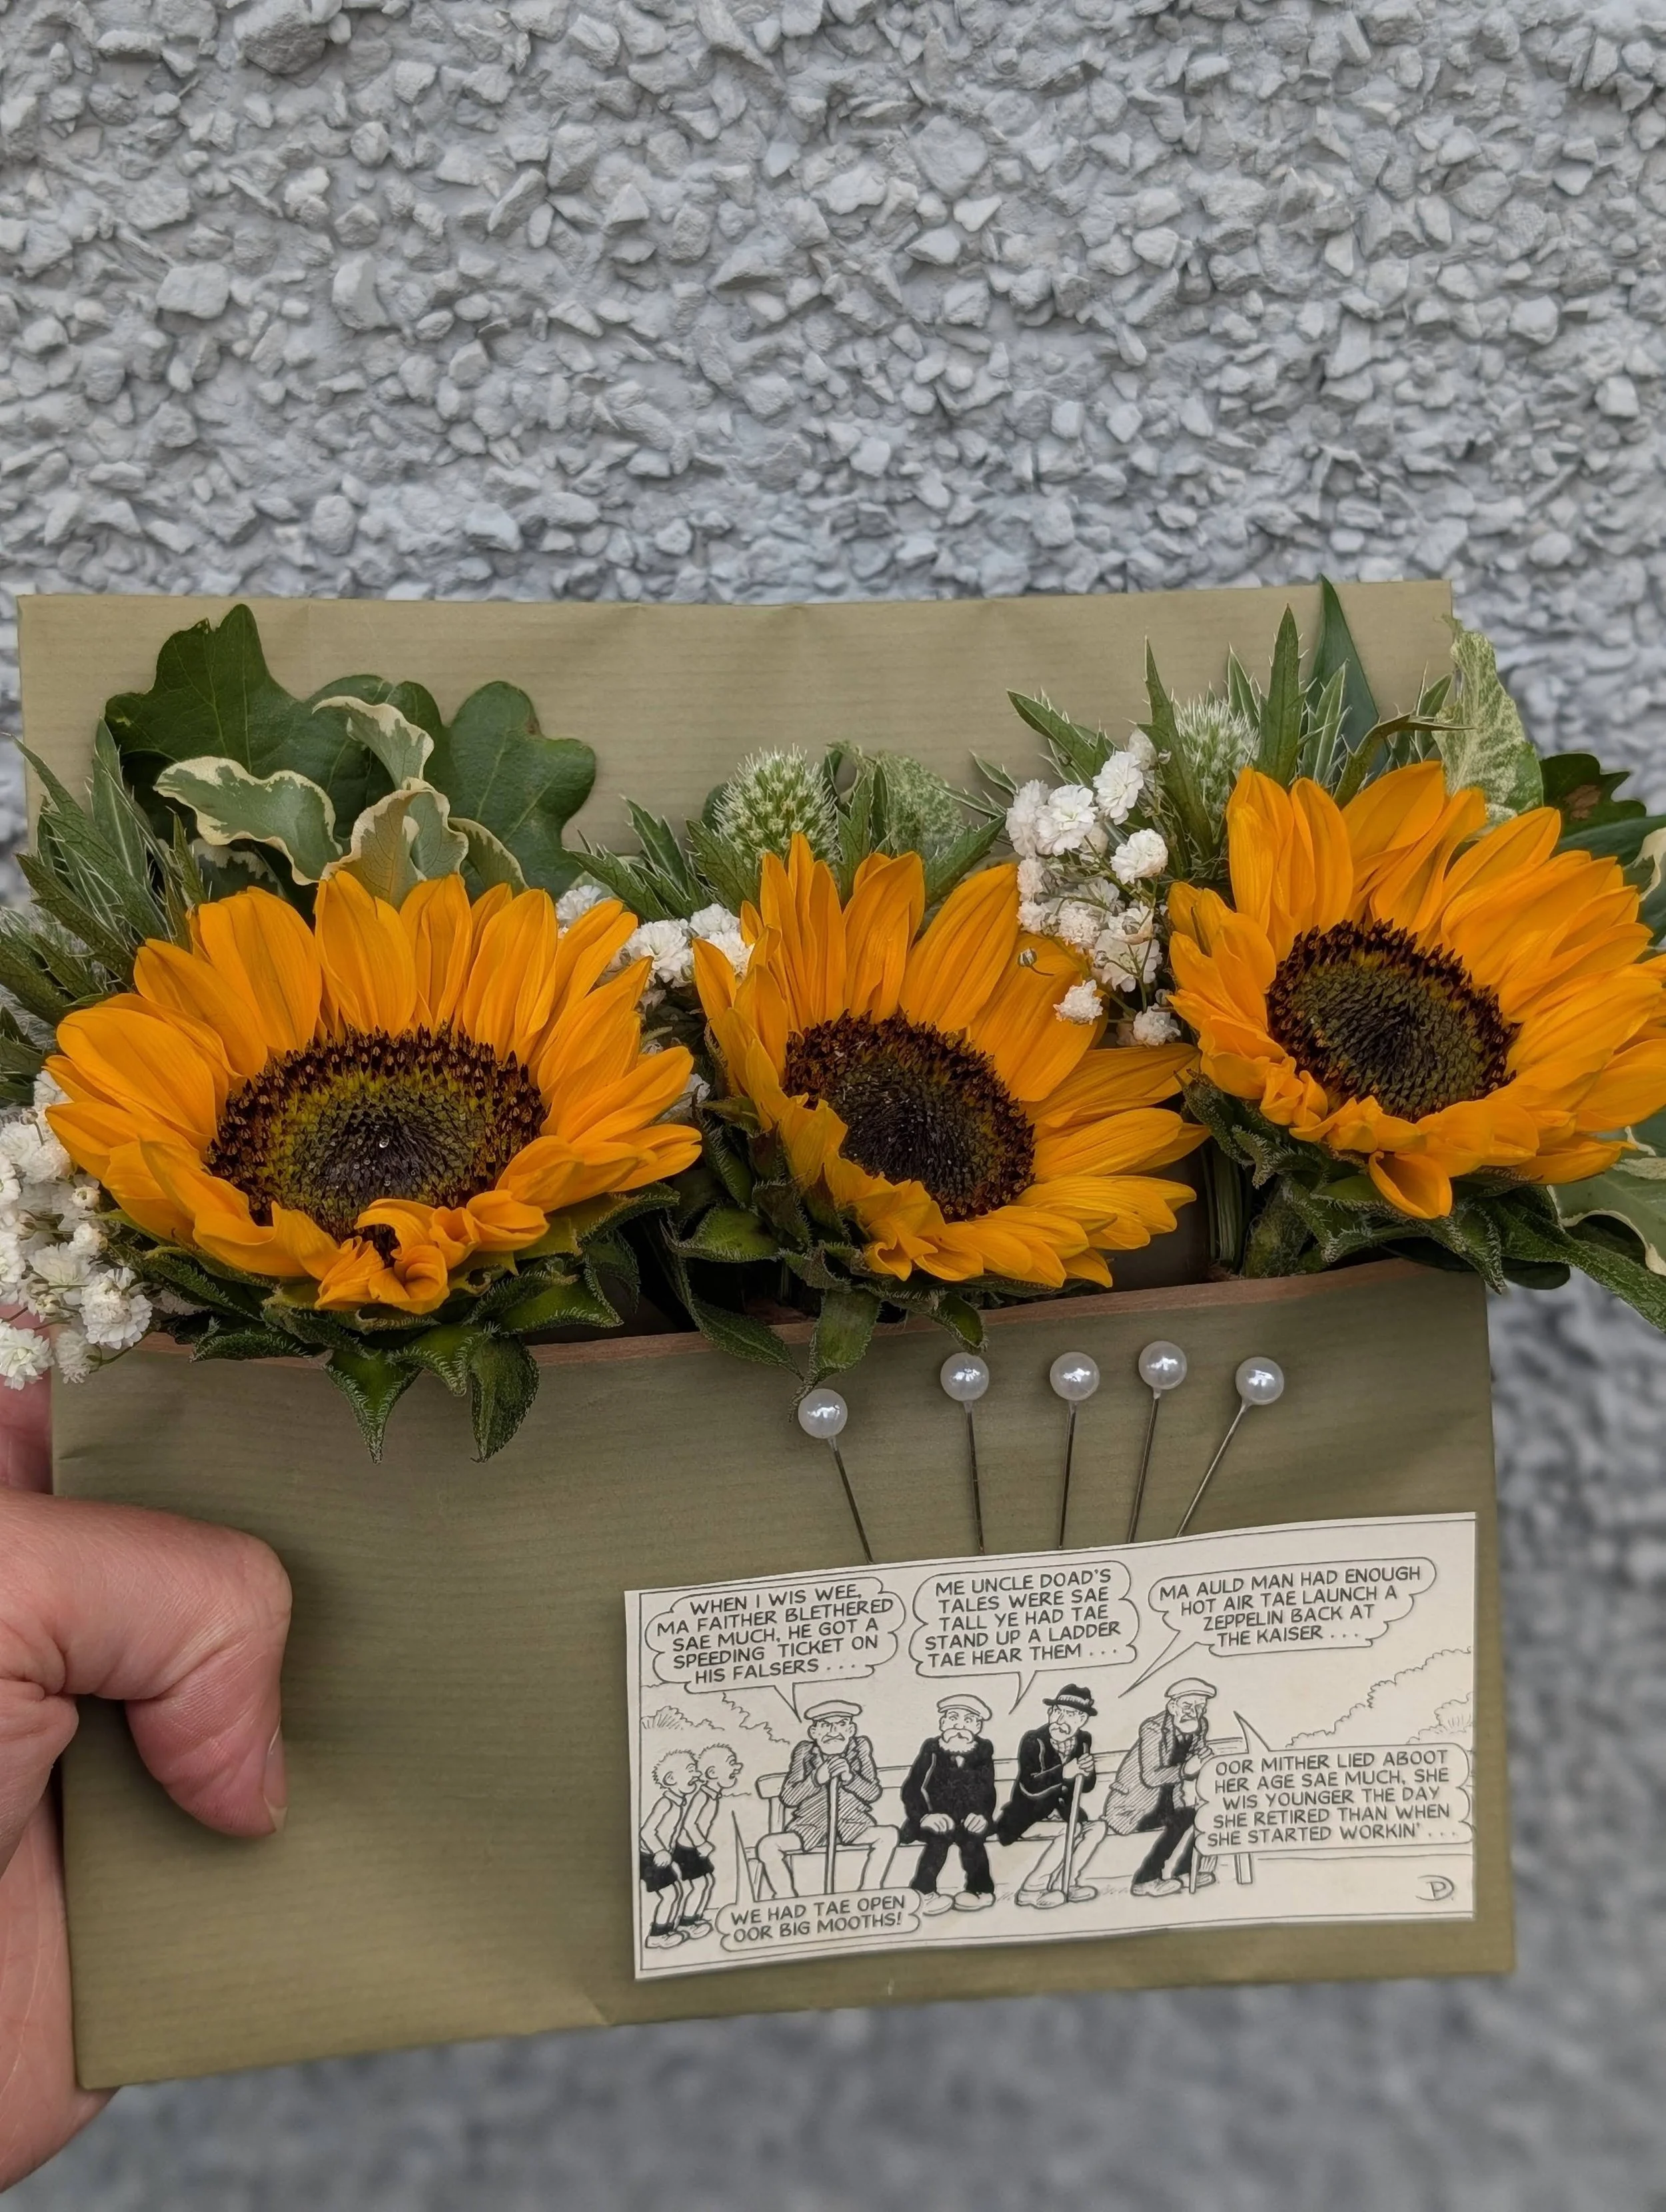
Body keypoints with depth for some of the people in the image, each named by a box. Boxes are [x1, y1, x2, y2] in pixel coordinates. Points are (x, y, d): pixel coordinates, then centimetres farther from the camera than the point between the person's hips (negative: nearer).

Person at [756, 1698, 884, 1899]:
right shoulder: (804, 1752, 0)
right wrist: (817, 1778, -22)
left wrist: (849, 1777, -24)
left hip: (852, 1822, 0)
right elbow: (788, 1798, -6)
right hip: (810, 1825, 0)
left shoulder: (861, 1747, 1)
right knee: (767, 1846, -23)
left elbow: (875, 1793, -5)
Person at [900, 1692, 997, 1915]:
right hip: (940, 1819, -1)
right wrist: (924, 1816, -20)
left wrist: (982, 1815, -15)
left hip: (970, 1820, 2)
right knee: (938, 1841, -26)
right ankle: (922, 1893, -16)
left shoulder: (982, 1755, -1)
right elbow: (911, 1790, -6)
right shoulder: (932, 1752, -6)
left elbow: (989, 1793, 4)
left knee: (972, 1842, -23)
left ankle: (980, 1890, -5)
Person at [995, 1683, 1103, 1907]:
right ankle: (1030, 1889, -15)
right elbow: (1030, 1788, -31)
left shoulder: (1083, 1741, -2)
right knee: (1070, 1831, -26)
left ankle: (1062, 1885, 0)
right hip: (1024, 1818, -7)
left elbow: (1087, 1787, -1)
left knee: (1097, 1827, -8)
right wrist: (1062, 1774, -45)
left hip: (1059, 1811, 7)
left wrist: (1087, 1773, -25)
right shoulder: (1033, 1741, -21)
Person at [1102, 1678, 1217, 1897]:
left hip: (1164, 1800, 8)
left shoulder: (1200, 1726, -3)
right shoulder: (1155, 1730, -25)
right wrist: (1185, 1770, -47)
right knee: (1184, 1819, -23)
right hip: (1129, 1807, -8)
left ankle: (1182, 1869, 6)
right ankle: (1144, 1881, -15)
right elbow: (1150, 1777, -35)